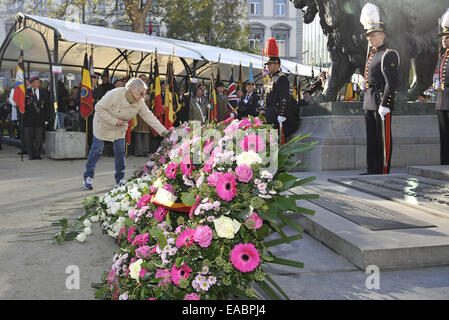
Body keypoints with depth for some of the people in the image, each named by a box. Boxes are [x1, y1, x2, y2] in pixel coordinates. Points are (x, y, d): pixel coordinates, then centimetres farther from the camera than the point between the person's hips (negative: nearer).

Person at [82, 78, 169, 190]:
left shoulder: (140, 103, -18)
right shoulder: (115, 94, -34)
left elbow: (149, 117, -16)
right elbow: (99, 108, -29)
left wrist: (163, 131, -26)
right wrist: (114, 121, -32)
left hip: (119, 128, 5)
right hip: (103, 124, -4)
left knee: (120, 152, 2)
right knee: (96, 150, 2)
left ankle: (120, 178, 15)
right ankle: (87, 177, 14)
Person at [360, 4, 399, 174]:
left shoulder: (388, 55, -10)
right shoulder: (372, 54, 17)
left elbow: (391, 82, -17)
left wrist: (384, 105, -22)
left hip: (381, 100, -9)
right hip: (369, 102, 9)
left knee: (383, 138, -2)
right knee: (371, 138, 12)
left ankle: (384, 171, 3)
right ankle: (372, 170, 19)